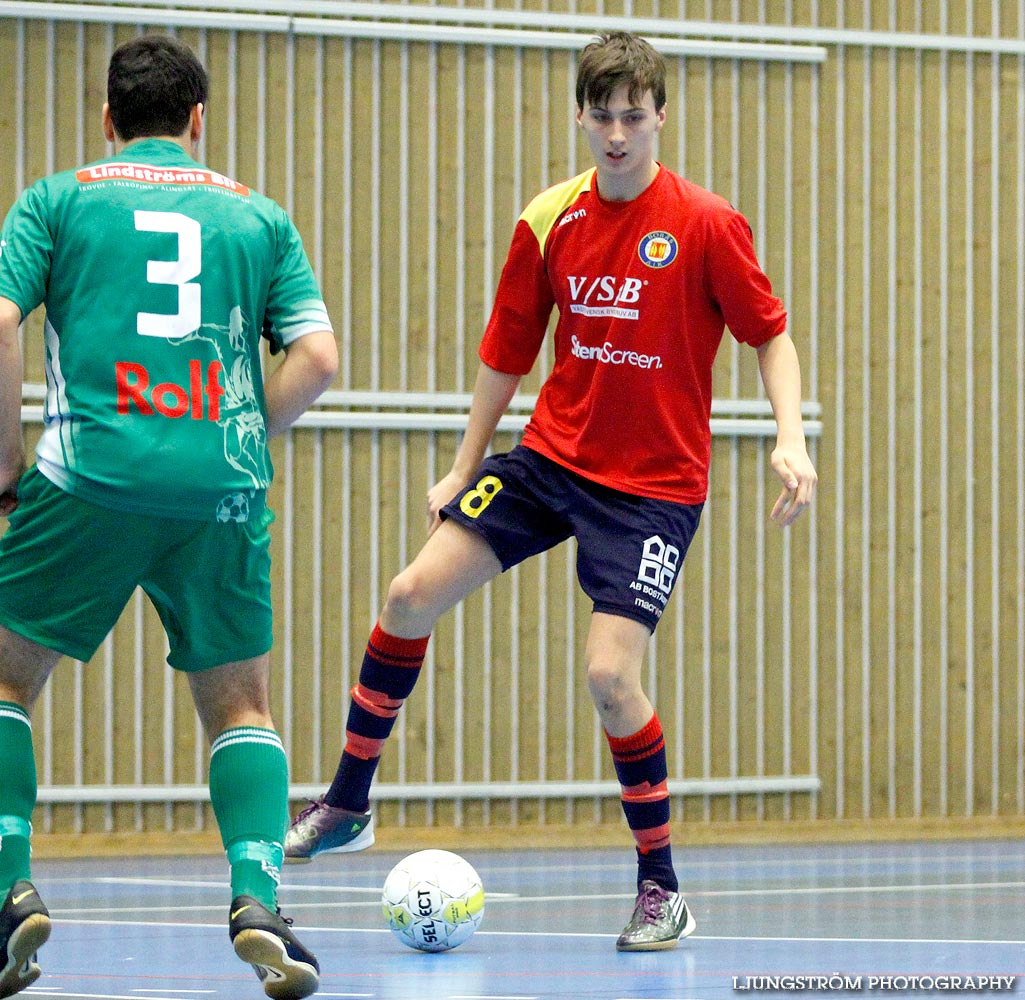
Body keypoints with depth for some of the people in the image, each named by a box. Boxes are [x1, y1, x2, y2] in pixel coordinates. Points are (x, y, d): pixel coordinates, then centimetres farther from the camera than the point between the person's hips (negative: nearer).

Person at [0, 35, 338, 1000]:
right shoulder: (257, 216, 14)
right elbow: (316, 357, 5)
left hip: (88, 480, -2)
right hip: (222, 493, 2)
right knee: (239, 702, 15)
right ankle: (256, 899, -4)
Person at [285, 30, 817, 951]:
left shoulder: (705, 225, -12)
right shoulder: (549, 223, 1)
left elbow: (770, 333, -4)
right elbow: (506, 356, 11)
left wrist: (791, 436, -18)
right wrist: (464, 470, 13)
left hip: (653, 485, -5)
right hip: (550, 455, 5)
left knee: (610, 674, -18)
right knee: (413, 594, -3)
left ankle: (663, 892, -1)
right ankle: (348, 805, 15)